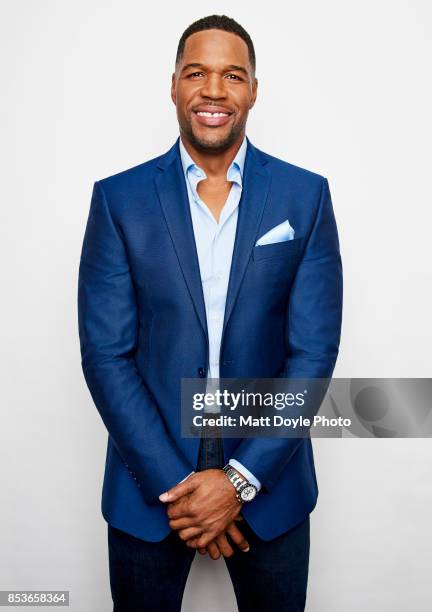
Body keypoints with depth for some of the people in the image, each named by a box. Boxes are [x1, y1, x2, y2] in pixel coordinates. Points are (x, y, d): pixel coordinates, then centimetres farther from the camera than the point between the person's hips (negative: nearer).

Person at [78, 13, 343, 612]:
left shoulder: (306, 195, -4)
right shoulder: (119, 198, -5)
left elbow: (314, 350, -6)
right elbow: (105, 354, -7)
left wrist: (241, 478, -12)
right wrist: (173, 484, -12)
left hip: (269, 478, 1)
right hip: (149, 480, 0)